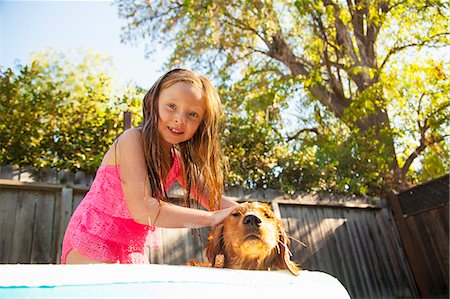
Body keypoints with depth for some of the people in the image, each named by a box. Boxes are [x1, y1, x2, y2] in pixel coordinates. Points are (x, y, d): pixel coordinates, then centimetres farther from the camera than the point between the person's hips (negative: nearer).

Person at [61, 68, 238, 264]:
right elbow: (144, 209, -30)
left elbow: (214, 198, 1)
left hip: (133, 253, 7)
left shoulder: (179, 159, 0)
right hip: (92, 249, -6)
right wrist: (213, 218, -28)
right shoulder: (132, 139, -21)